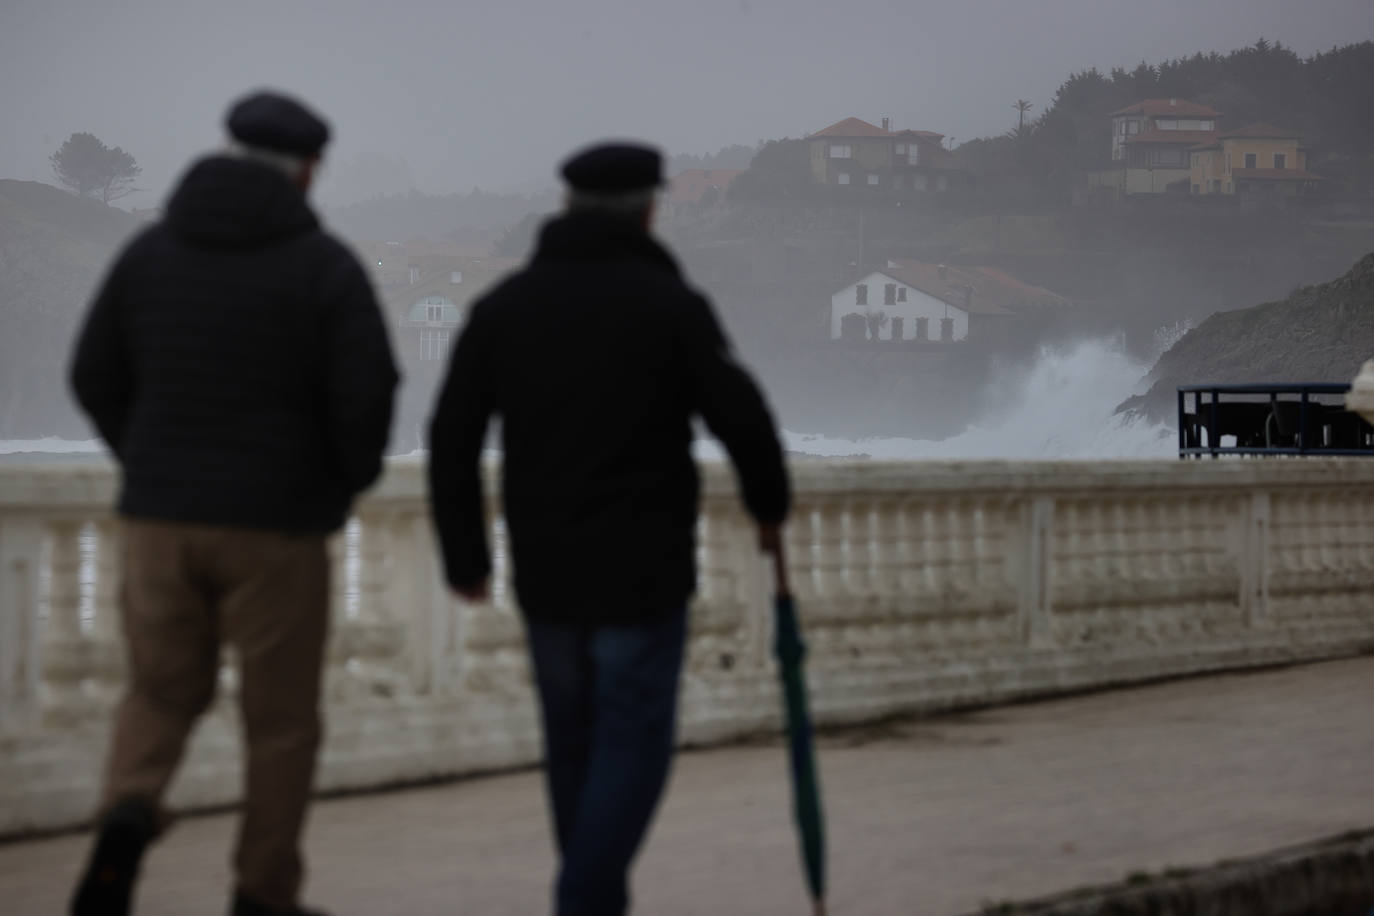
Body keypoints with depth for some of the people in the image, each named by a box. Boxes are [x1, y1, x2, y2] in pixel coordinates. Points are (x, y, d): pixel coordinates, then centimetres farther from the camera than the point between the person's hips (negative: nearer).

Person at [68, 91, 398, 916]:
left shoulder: (151, 251, 3)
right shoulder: (325, 266, -8)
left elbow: (97, 377, 6)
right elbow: (368, 394, -14)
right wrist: (346, 484, 5)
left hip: (159, 516, 3)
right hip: (276, 528, -3)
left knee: (162, 696, 19)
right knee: (282, 719, 12)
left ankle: (127, 817, -10)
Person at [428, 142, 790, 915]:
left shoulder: (504, 305, 4)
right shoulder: (670, 302, -8)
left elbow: (453, 439, 2)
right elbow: (742, 417, -9)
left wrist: (465, 556, 10)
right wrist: (771, 505, 9)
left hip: (546, 569, 4)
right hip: (643, 569, -4)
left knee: (576, 743, 18)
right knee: (633, 750, 1)